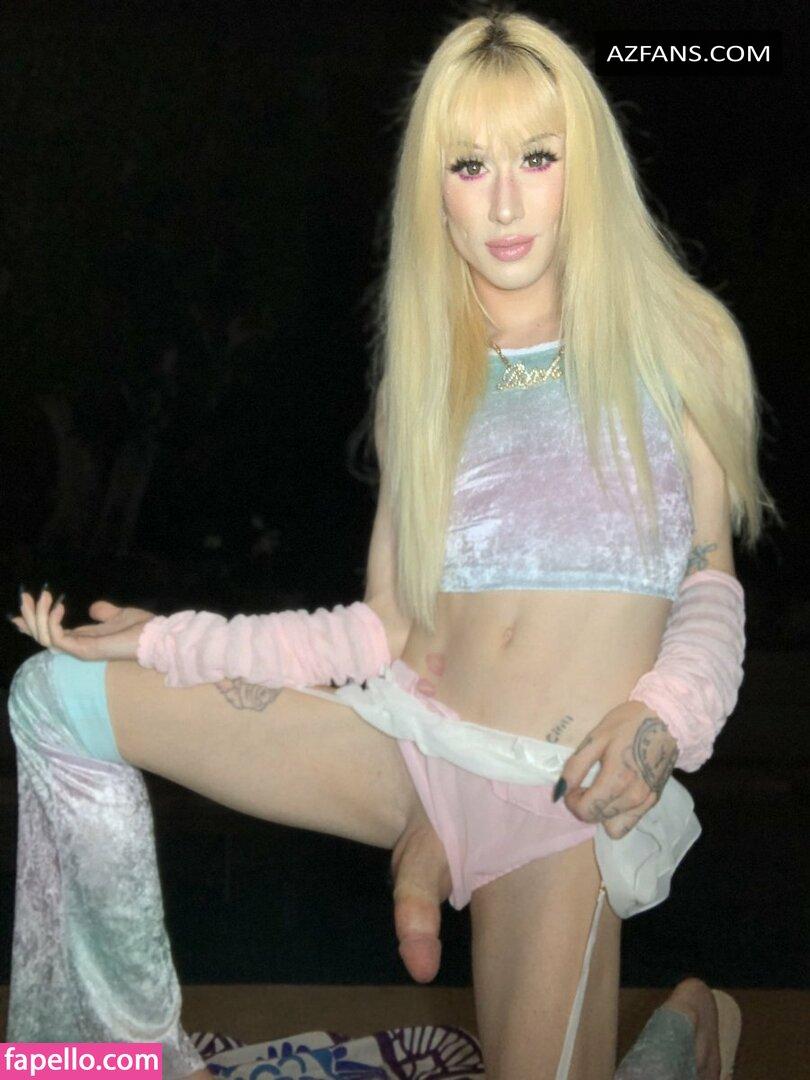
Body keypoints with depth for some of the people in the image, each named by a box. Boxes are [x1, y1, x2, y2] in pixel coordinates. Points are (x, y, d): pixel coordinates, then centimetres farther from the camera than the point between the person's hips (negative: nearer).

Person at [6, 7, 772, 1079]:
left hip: (566, 789, -3)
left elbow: (712, 579, 5)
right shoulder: (421, 380, 8)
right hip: (413, 737, 4)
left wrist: (661, 714, -15)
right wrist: (164, 640, 0)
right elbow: (390, 632, 5)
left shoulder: (674, 344, 1)